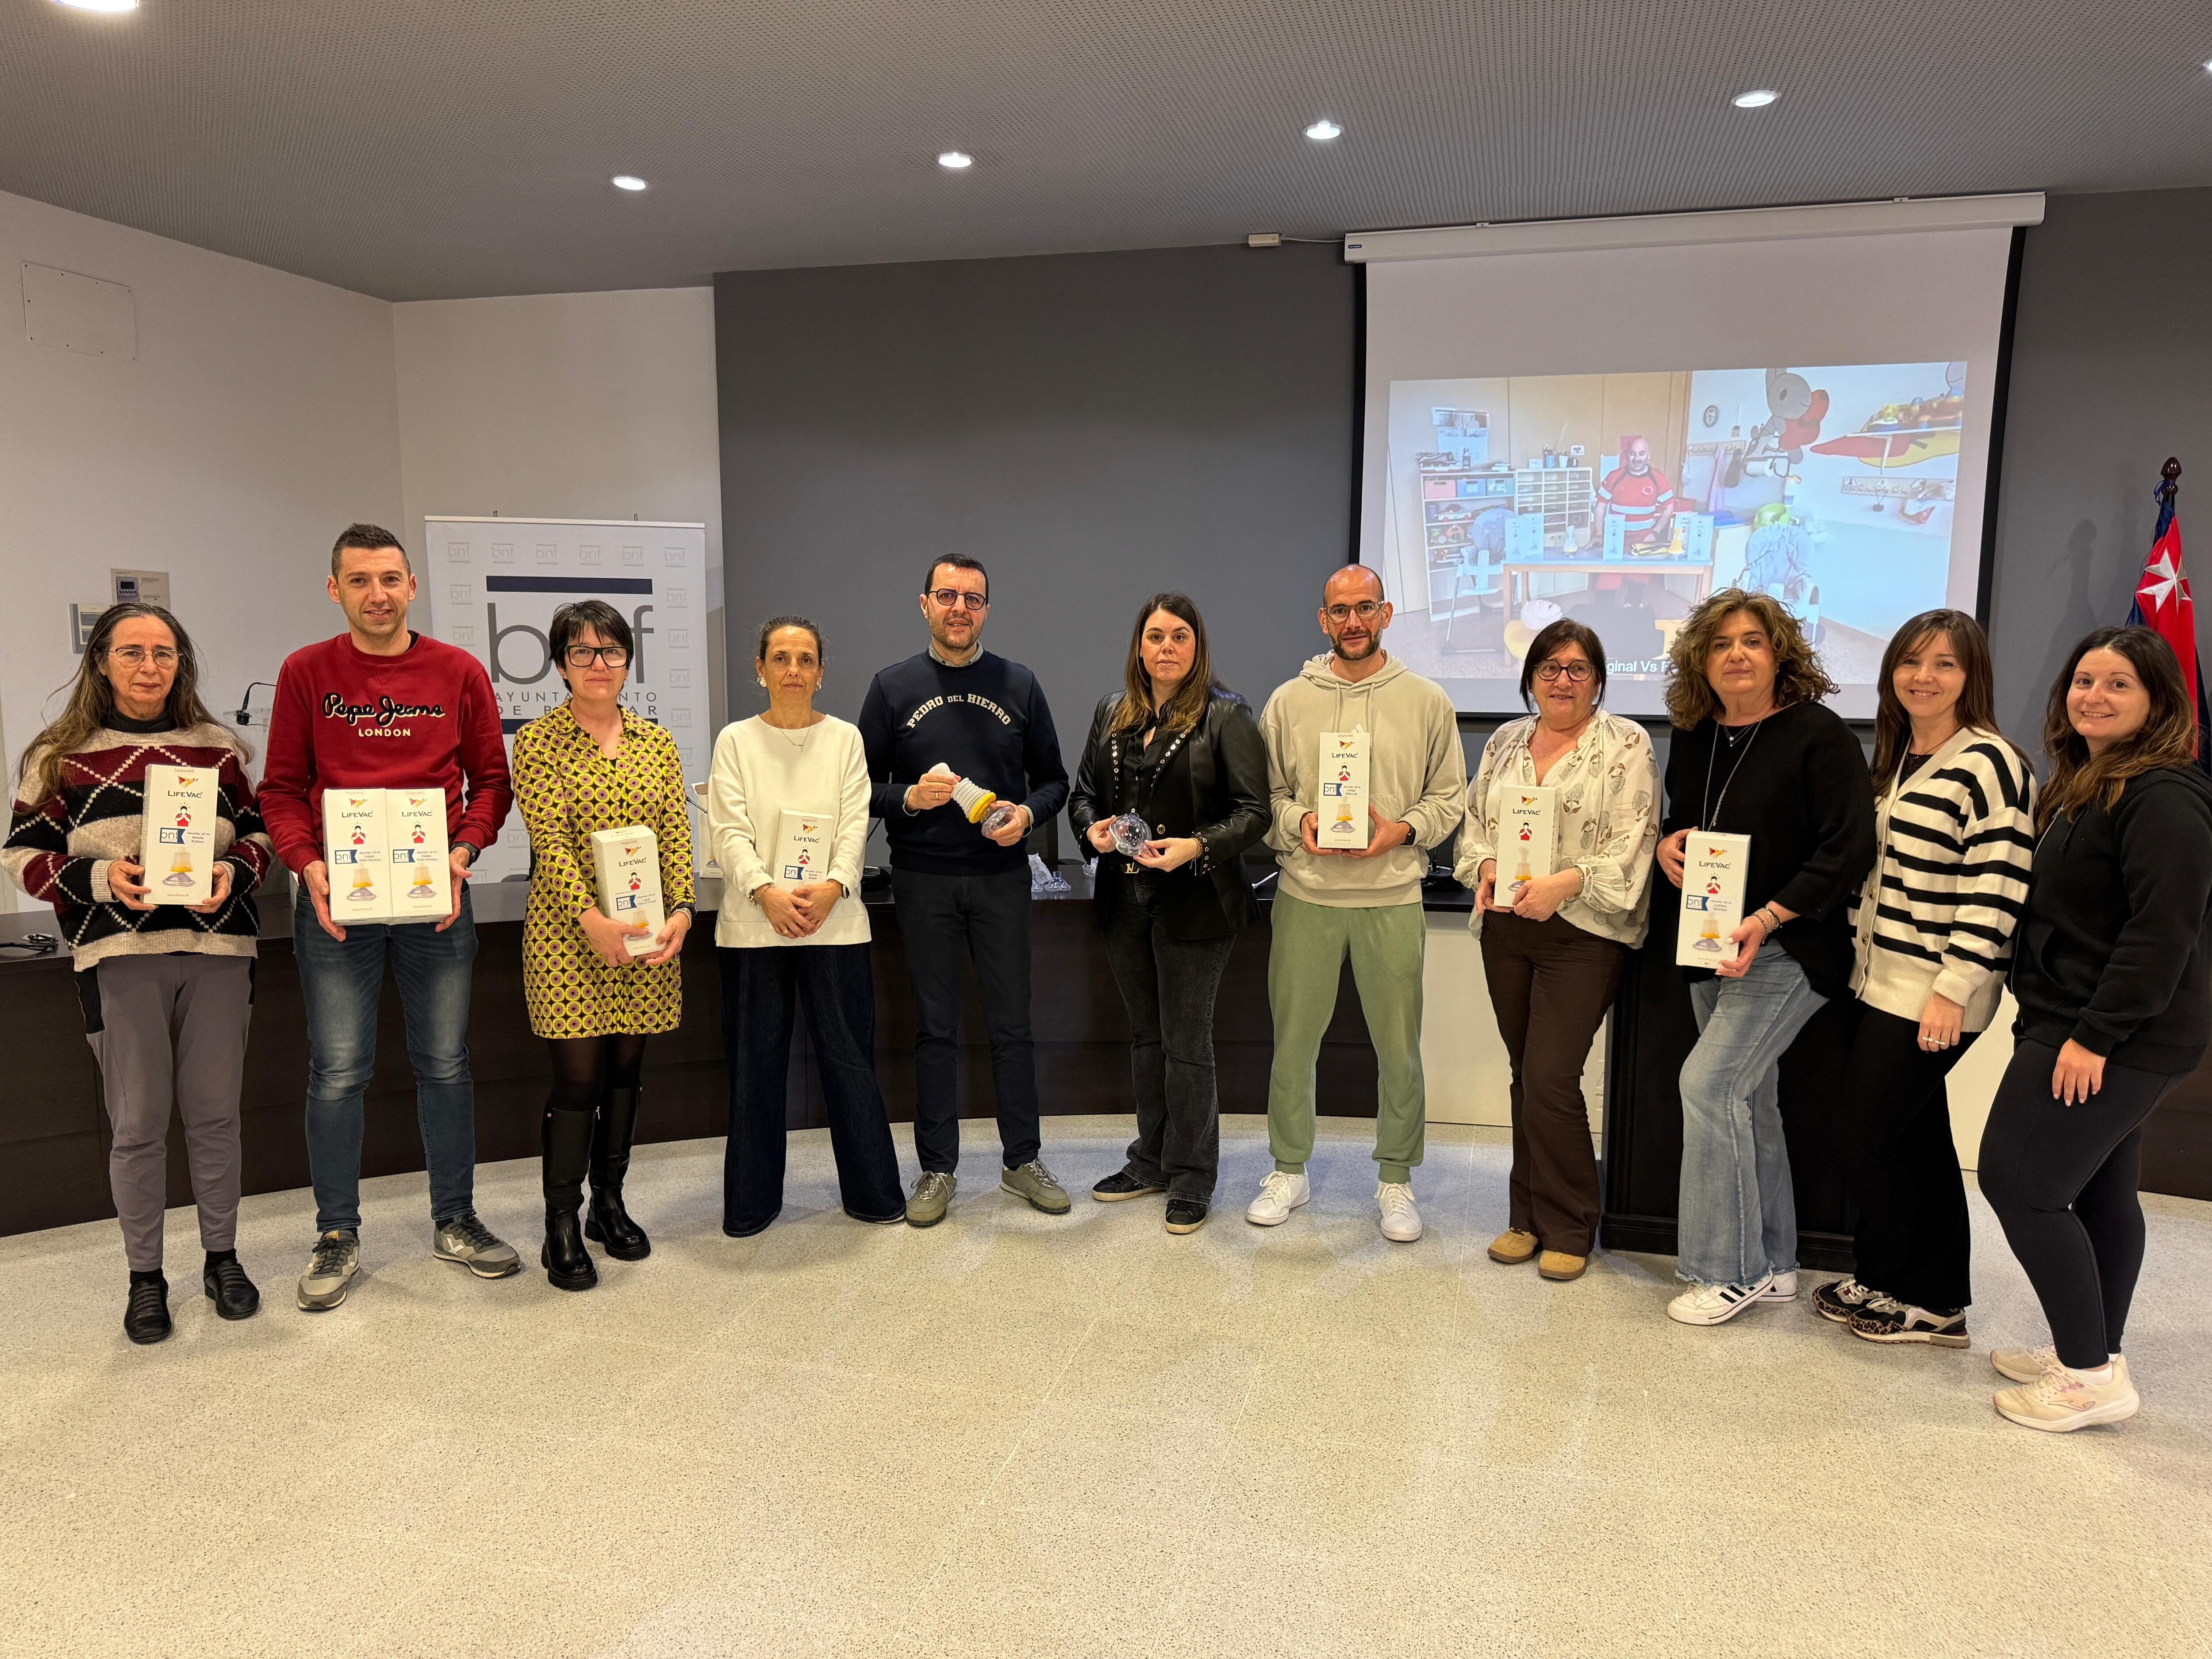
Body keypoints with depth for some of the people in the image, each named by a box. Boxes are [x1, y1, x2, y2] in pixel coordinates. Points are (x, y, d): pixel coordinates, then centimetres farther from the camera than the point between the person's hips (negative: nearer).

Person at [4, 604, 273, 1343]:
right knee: (138, 1123, 3)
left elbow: (259, 833, 13)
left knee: (214, 1114, 9)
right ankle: (145, 1276, 19)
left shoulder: (218, 749, 10)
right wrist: (99, 878, -14)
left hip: (218, 951, 2)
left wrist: (233, 873, -8)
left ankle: (222, 1258, 25)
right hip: (119, 958, -2)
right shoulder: (60, 756, 4)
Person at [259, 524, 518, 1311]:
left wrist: (464, 850, -11)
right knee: (338, 1071, 4)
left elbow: (490, 778, 5)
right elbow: (281, 789, 3)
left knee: (445, 1063, 10)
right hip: (335, 898, -1)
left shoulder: (460, 672, 2)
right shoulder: (305, 672, 1)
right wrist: (307, 866, -13)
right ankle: (337, 1237, 19)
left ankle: (454, 1221, 24)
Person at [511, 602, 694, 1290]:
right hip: (570, 931, -4)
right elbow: (551, 840, -12)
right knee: (578, 1076, -4)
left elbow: (676, 833, 5)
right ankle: (562, 1229, 9)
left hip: (648, 933, 4)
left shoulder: (657, 743, 9)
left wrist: (680, 910, -9)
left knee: (627, 1069, 11)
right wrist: (592, 919, -22)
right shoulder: (538, 742, -3)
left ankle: (609, 1205, 27)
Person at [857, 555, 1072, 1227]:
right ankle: (937, 1169, 18)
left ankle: (1023, 1160, 20)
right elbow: (862, 785, 4)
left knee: (1012, 1025, 7)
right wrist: (909, 797, -15)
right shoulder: (892, 687, 4)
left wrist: (1028, 813, -11)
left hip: (1001, 876, 1)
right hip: (923, 881, 0)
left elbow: (1054, 779, 9)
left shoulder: (1018, 685, 6)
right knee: (935, 1028, 7)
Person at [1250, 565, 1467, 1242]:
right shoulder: (1289, 700, 5)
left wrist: (1402, 831, -11)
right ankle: (1289, 1171, 26)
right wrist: (1299, 822, -11)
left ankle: (1395, 1180, 24)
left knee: (1399, 1047, 6)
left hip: (1392, 897, -1)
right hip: (1305, 894, 1)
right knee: (1293, 1040, 9)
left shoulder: (1426, 700, 3)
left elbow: (1449, 797, 5)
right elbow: (1266, 792, 8)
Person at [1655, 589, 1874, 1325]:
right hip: (1712, 949, 7)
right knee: (1747, 1098, 12)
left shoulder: (1818, 735, -11)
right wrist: (1667, 844, -1)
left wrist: (1767, 919, -23)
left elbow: (1850, 848, -16)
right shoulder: (1693, 740, 9)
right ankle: (1770, 1265, 25)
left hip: (1787, 949, -7)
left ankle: (1727, 1271, -2)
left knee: (1709, 1083, -15)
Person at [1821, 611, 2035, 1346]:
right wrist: (1859, 948, 17)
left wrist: (1954, 991, -20)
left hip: (1936, 995, -8)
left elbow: (1994, 892, -18)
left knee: (1868, 1141, -2)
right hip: (1884, 983, 8)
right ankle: (1939, 1303, 23)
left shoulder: (1988, 765, -14)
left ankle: (1884, 1283, 18)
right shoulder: (1897, 758, 13)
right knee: (1921, 1141, 13)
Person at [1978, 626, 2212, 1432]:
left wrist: (2095, 1034, -24)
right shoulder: (2085, 786, 15)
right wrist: (2084, 1029, 15)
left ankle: (2092, 1377, 2)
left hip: (2117, 1039, -10)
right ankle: (2092, 1352, 27)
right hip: (2087, 1030, 10)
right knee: (2100, 1191, 16)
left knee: (2018, 1179, -9)